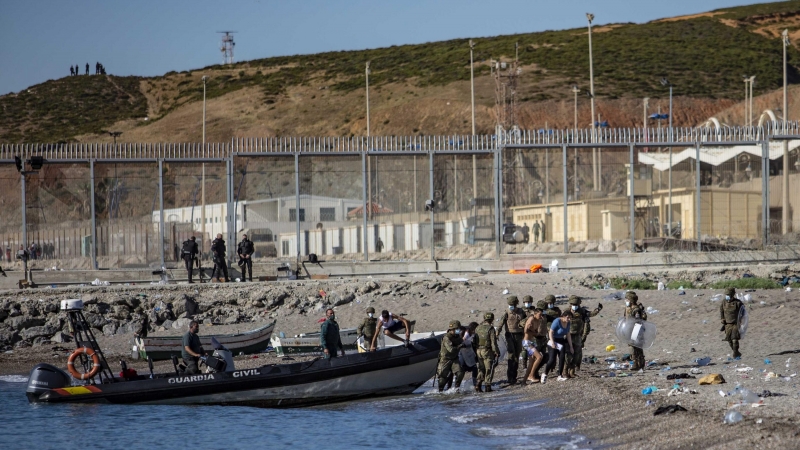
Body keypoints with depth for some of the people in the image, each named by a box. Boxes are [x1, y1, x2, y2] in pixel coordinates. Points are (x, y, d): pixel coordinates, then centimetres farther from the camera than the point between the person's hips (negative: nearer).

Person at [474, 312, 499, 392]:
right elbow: (493, 342, -15)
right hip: (488, 351, -6)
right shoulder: (490, 329, -13)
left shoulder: (478, 328, 6)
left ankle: (478, 384, 3)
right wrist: (497, 352, -8)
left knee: (481, 369, 15)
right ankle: (487, 386, 0)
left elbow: (474, 340, 11)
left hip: (479, 351, 6)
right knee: (489, 369, 3)